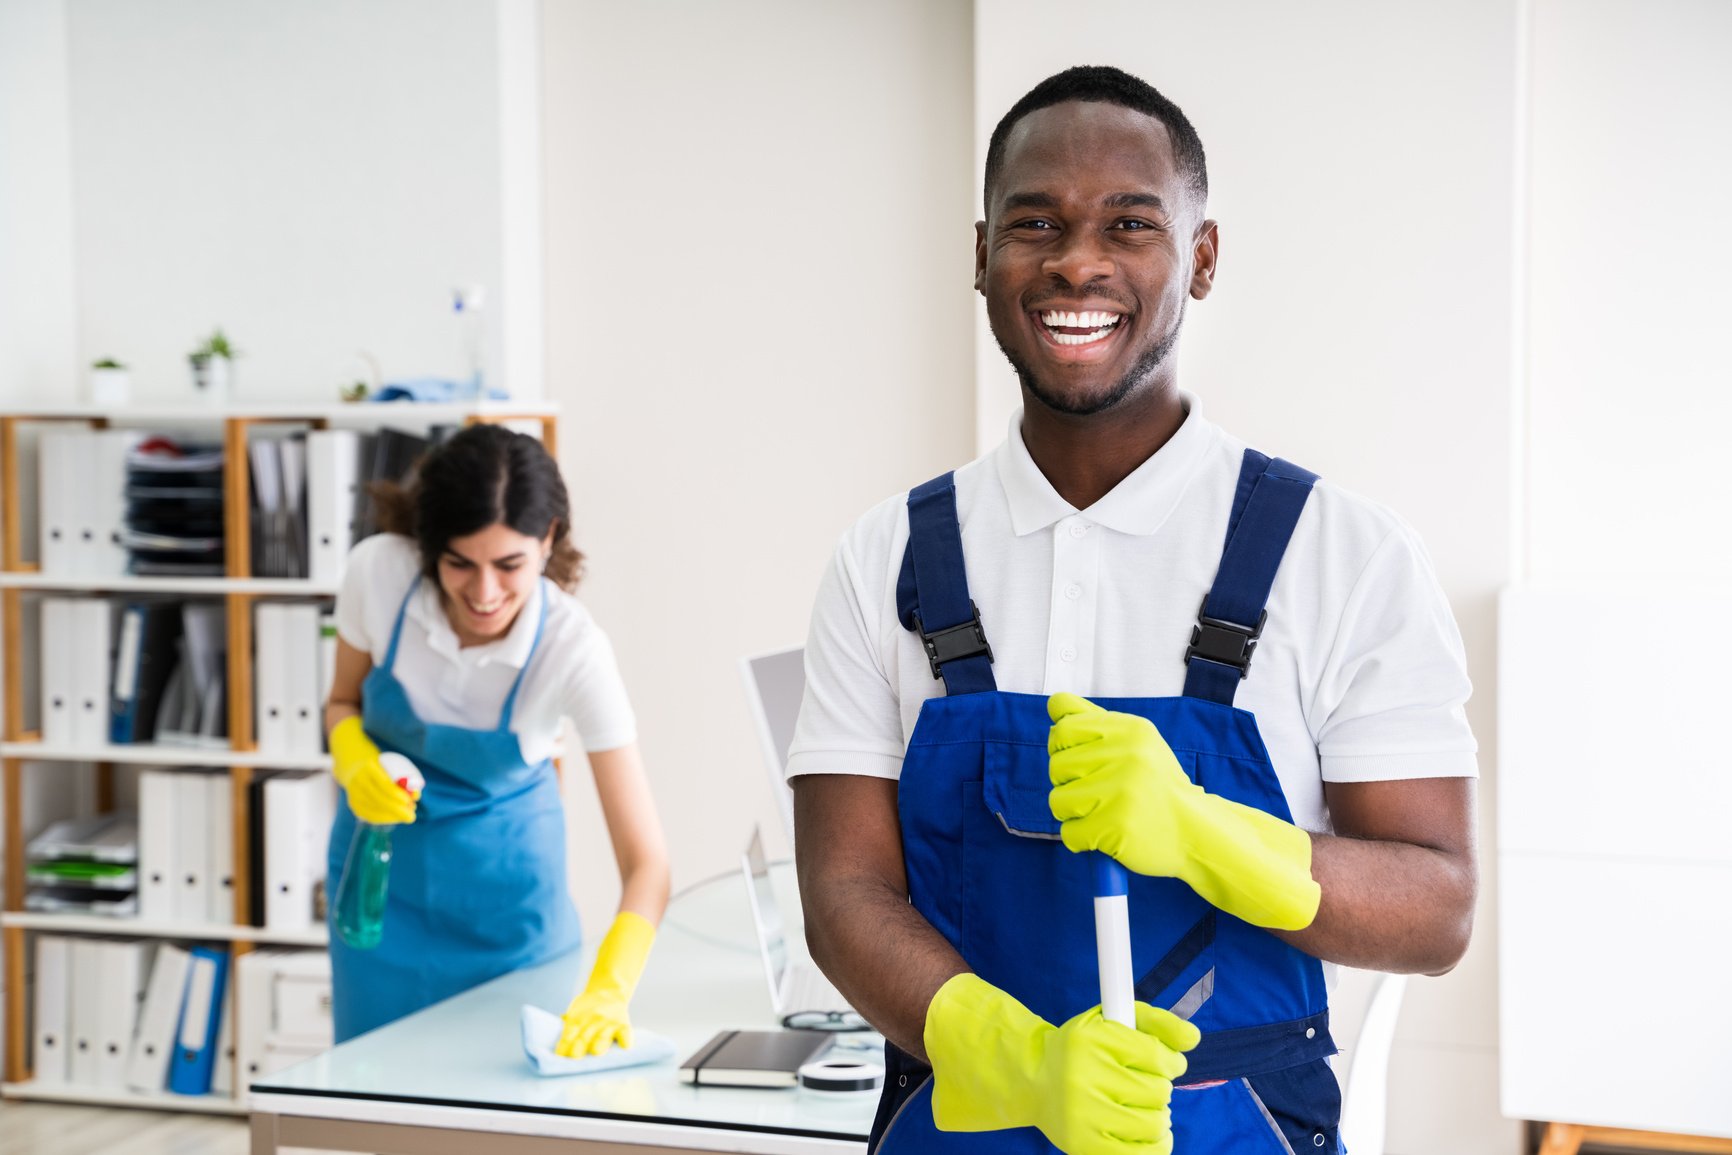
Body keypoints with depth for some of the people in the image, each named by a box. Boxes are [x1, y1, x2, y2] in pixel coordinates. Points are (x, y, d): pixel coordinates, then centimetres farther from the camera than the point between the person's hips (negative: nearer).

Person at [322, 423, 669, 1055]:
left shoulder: (574, 647, -28)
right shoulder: (377, 571, -23)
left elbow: (646, 860, -30)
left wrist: (608, 989, -45)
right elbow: (344, 700, 0)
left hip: (505, 879, -1)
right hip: (382, 856, 2)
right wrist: (355, 761, -22)